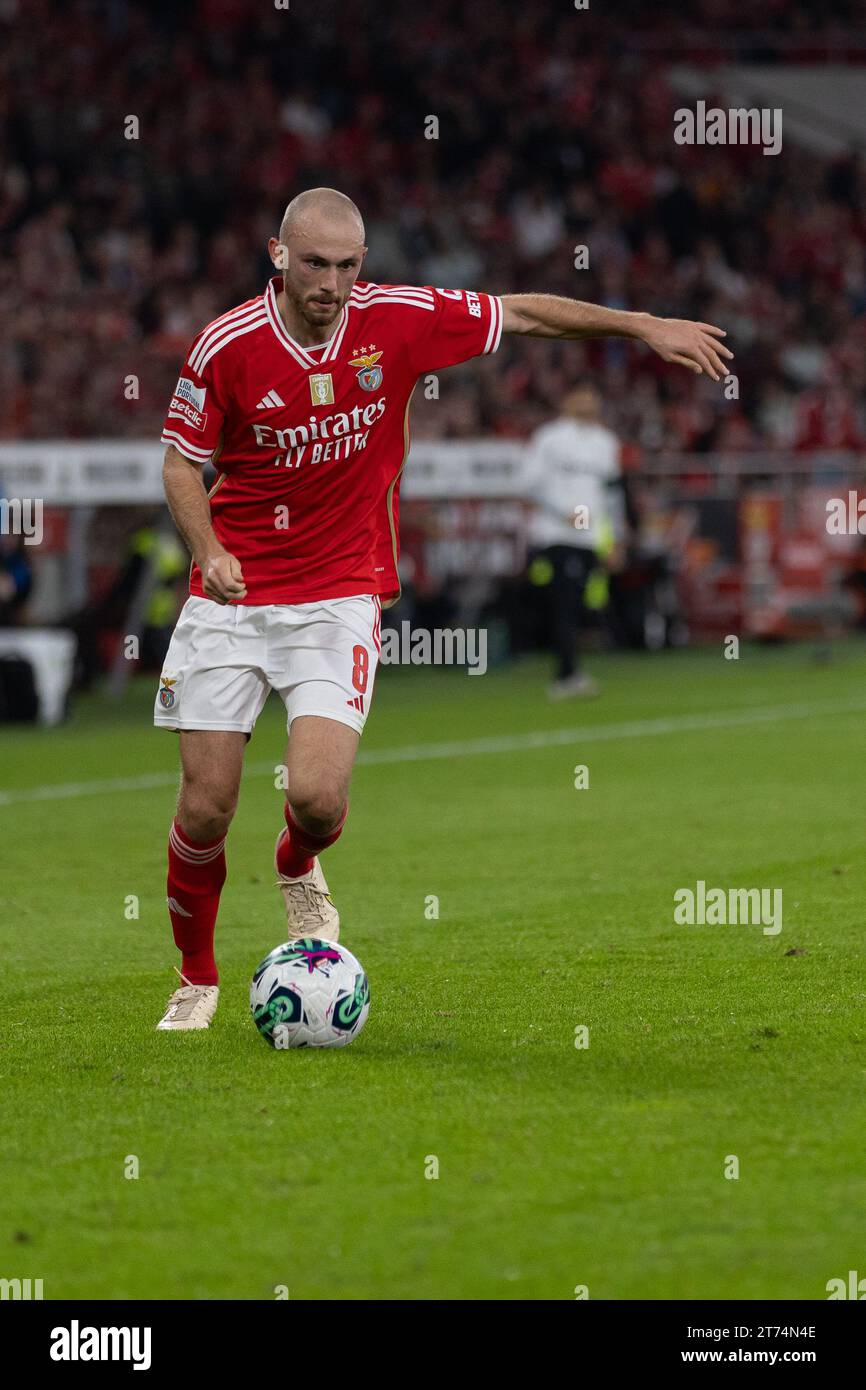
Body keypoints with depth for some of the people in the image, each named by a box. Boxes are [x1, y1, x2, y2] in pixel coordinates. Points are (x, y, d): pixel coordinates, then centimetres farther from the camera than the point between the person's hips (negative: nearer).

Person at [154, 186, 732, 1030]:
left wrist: (643, 325, 3)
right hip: (230, 595, 0)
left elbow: (520, 315, 5)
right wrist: (210, 550, -17)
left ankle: (299, 866, 22)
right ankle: (196, 979, 21)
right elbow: (180, 459, 0)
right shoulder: (227, 344, -10)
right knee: (206, 809, -3)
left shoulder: (397, 320, -8)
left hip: (338, 595, 0)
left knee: (318, 796, -17)